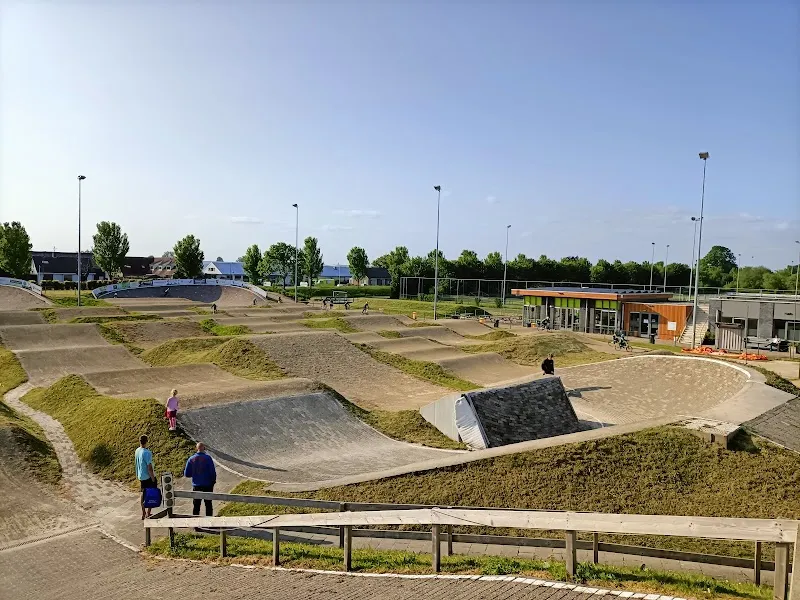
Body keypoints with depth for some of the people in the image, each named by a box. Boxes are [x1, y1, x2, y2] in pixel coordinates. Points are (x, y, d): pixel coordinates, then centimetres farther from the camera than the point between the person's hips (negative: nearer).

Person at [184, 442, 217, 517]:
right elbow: (213, 472, -13)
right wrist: (213, 481, 4)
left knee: (196, 505, 13)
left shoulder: (191, 459, -4)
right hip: (207, 485, -2)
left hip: (196, 486, 2)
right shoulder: (208, 458, -12)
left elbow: (186, 474, -1)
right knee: (208, 504, 10)